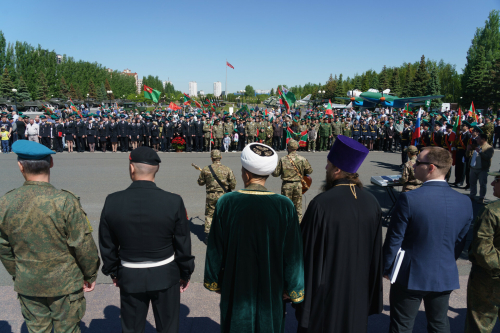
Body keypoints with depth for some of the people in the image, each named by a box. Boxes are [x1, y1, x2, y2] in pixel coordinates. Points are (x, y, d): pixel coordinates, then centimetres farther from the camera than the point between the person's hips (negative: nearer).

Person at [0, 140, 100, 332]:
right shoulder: (65, 201, -23)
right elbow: (84, 246, -17)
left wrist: (16, 274, 19)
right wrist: (90, 275, -1)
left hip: (27, 285, 4)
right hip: (65, 284, -3)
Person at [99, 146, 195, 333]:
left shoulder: (112, 202, -13)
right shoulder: (174, 202, -17)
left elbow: (107, 245, -1)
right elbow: (183, 244, -9)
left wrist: (113, 272, 15)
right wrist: (185, 273, 7)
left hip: (130, 276, 1)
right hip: (165, 275, -1)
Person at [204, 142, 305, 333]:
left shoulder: (226, 203, -16)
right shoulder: (284, 206, -16)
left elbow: (215, 250, -6)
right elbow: (293, 254, -9)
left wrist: (214, 282, 9)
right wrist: (292, 289, 5)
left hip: (235, 288, 1)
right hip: (271, 291, 0)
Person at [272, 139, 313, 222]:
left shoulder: (283, 159, -9)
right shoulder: (302, 159, -6)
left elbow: (275, 173, -7)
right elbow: (310, 170, 4)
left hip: (286, 185, -1)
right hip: (298, 184, 1)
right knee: (298, 205, 13)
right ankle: (298, 222, 18)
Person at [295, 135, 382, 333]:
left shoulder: (322, 203, -23)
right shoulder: (371, 202, -6)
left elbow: (307, 251, -17)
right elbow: (376, 253, 2)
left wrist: (301, 291, -3)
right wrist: (371, 295, 14)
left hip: (326, 291, -5)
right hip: (359, 292, 5)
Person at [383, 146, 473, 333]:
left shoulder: (409, 199, -23)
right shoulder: (465, 202, -7)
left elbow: (394, 240, -16)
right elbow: (460, 243, 4)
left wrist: (386, 268, -1)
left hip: (410, 276, -4)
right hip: (445, 277, 5)